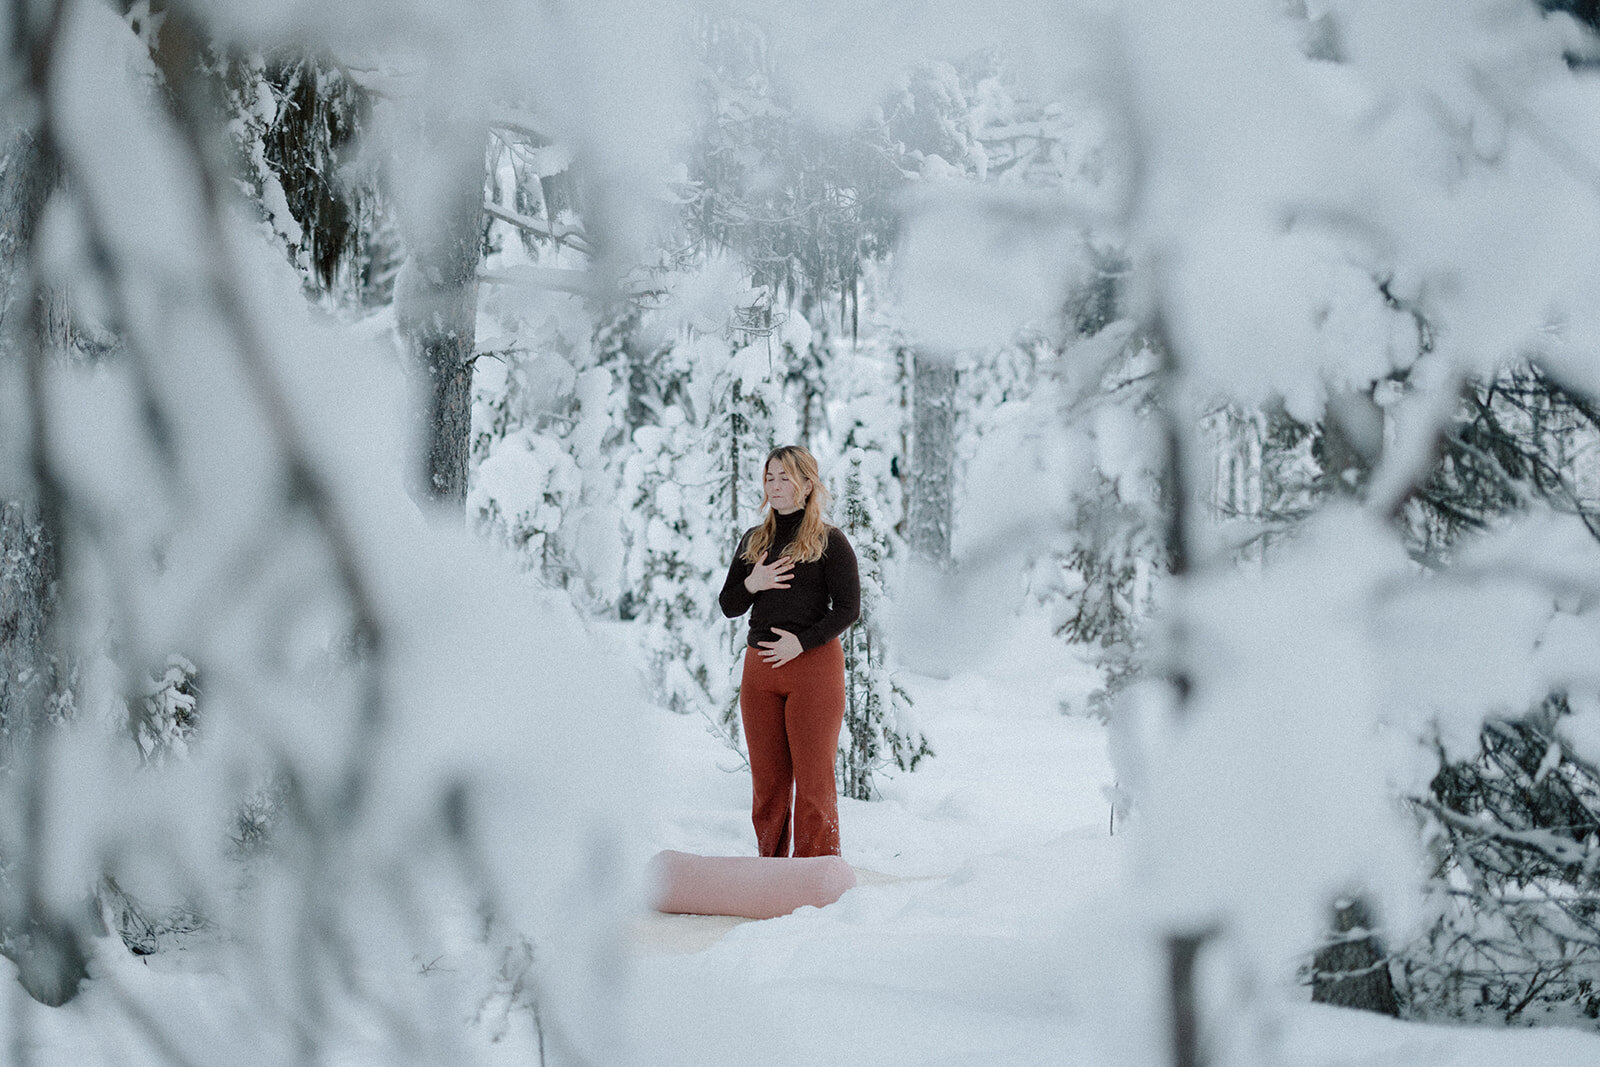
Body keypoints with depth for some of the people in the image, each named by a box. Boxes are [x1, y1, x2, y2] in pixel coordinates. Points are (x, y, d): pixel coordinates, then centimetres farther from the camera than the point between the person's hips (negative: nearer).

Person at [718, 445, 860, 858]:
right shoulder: (753, 540, 14)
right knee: (767, 778, 6)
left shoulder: (829, 541, -1)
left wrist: (801, 642, -16)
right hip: (760, 667, 5)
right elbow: (728, 606, 16)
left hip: (814, 665, -5)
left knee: (813, 776, -4)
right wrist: (751, 584, -5)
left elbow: (849, 608, -6)